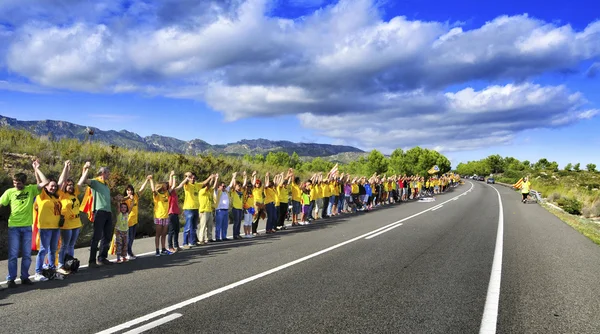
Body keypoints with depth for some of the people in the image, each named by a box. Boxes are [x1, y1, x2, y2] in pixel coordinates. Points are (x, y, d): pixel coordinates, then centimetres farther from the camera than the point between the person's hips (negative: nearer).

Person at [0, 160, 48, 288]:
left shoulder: (31, 189, 1)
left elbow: (45, 182, -11)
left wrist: (36, 169, -8)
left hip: (27, 227, 1)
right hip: (14, 227, -1)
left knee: (27, 254, 8)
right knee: (13, 254, 3)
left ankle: (25, 277, 19)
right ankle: (11, 279, 12)